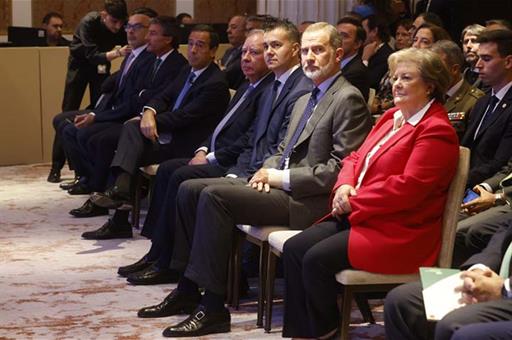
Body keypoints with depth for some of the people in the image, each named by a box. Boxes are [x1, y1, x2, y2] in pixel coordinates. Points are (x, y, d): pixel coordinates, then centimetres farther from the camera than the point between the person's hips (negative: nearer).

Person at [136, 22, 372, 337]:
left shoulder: (349, 100, -9)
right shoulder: (305, 100, 21)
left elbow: (339, 169, -17)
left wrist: (282, 178, -15)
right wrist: (268, 171, 3)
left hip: (309, 199, -10)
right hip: (281, 184, 10)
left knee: (214, 195, -25)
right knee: (190, 189, 0)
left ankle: (213, 307, -23)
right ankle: (188, 288, 4)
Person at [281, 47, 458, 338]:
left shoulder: (436, 131, -13)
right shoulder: (392, 117, 17)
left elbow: (407, 187, -22)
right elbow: (356, 158, 21)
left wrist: (354, 202, -15)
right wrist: (344, 186, -2)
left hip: (398, 234, -9)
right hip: (358, 216, 9)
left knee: (317, 259, -24)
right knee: (294, 248, -9)